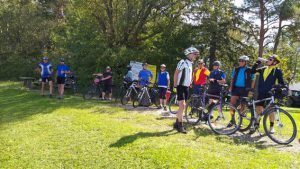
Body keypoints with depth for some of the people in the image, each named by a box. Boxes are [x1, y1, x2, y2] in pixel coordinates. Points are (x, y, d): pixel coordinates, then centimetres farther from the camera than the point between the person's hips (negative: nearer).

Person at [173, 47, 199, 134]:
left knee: (182, 106, 11)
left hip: (186, 87, 9)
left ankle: (177, 124, 21)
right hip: (181, 86, -9)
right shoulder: (183, 62, -12)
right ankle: (180, 126, -8)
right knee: (182, 106, -13)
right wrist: (175, 84, -19)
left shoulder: (191, 63, 15)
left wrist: (190, 82, 18)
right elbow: (176, 73, -16)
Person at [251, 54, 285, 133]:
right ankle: (257, 124, 16)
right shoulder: (263, 69, 11)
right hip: (261, 93, 4)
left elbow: (281, 82, 2)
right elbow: (253, 71, 11)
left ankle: (271, 127, 6)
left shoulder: (277, 71, -1)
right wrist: (257, 63, 1)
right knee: (258, 108, 5)